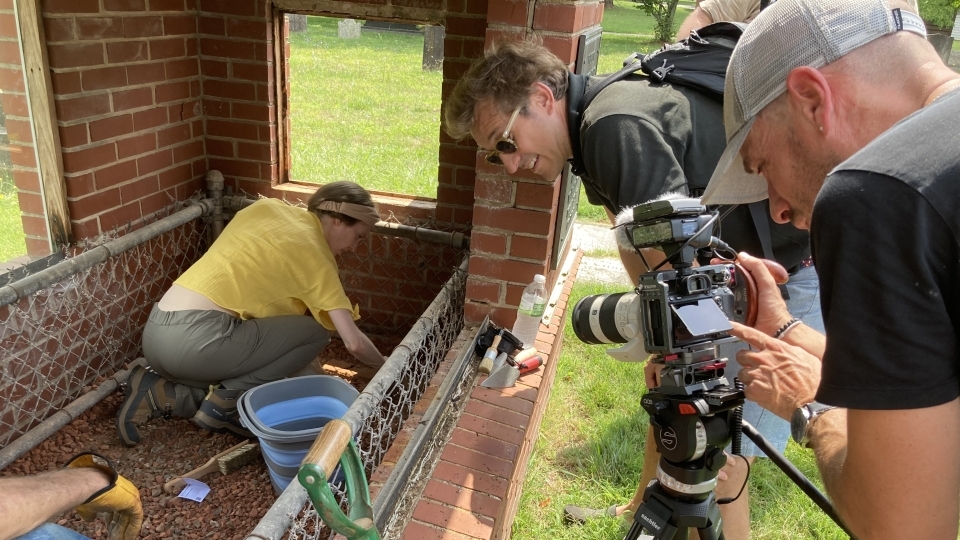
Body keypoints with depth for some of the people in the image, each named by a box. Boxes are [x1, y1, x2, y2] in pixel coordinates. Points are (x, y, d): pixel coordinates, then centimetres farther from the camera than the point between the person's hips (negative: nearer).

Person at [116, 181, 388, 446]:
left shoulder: (266, 207, 16)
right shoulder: (314, 252, -3)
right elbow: (354, 342, -6)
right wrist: (385, 365, 14)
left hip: (156, 333, 8)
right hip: (195, 338, -8)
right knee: (315, 332, 3)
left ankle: (160, 393, 7)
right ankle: (226, 399, -2)